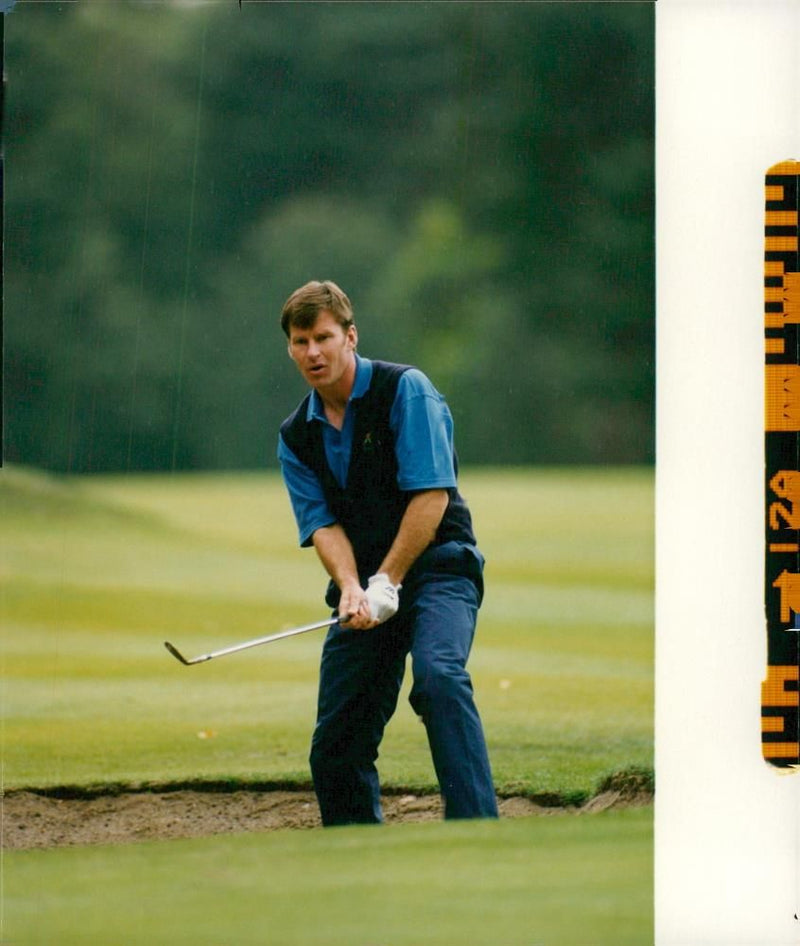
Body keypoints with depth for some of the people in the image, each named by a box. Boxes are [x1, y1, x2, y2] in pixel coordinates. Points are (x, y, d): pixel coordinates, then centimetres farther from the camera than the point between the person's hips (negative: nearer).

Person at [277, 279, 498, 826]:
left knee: (438, 675, -32)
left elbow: (431, 494, -14)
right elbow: (322, 523, 0)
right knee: (335, 745, 1)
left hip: (437, 568, -6)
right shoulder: (297, 437, 10)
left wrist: (386, 583, -18)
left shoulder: (405, 390, -7)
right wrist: (351, 588, -21)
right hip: (364, 583, 6)